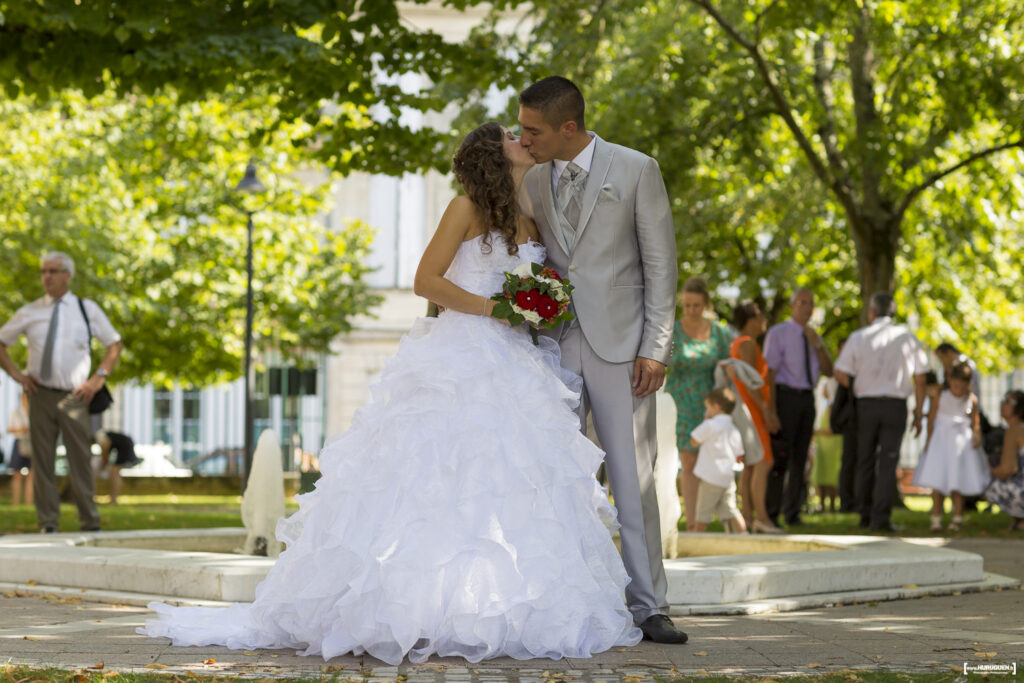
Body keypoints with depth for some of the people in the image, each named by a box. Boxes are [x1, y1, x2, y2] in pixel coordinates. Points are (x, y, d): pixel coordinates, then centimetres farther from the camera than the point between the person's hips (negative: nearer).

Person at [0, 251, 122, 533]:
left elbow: (115, 344, 15)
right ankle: (48, 525, 6)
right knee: (43, 461, 1)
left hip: (74, 395, -1)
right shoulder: (29, 312, 8)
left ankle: (90, 524, 3)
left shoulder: (87, 309, 8)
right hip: (41, 394, 1)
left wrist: (99, 378, 3)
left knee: (80, 460, -3)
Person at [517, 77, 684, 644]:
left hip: (620, 343, -4)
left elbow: (660, 263, -4)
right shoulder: (534, 181, 9)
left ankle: (648, 607, 4)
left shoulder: (635, 170, -3)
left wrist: (654, 349, -10)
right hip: (556, 343, 4)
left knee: (633, 479, -2)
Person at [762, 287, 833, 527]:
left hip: (807, 399, 6)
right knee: (780, 457, -8)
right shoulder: (778, 333, -3)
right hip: (785, 397, -6)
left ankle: (792, 514, 12)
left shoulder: (813, 337, 17)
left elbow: (828, 371, 9)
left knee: (800, 458, 7)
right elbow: (770, 372, -8)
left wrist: (817, 345, -6)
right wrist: (772, 410, -16)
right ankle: (770, 514, -4)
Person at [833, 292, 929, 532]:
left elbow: (840, 374, -3)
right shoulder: (908, 338, 3)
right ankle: (881, 518, -10)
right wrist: (918, 414, 9)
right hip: (896, 404, 0)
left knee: (865, 461, 13)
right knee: (888, 462, -2)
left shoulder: (858, 337, 0)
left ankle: (865, 515, 18)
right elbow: (920, 379, 4)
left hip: (866, 404, 1)